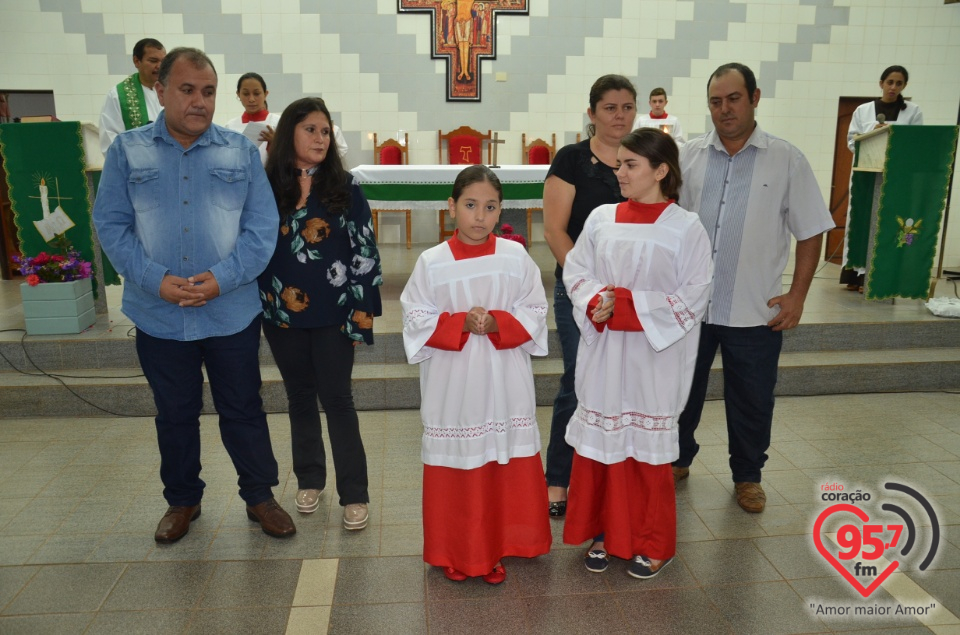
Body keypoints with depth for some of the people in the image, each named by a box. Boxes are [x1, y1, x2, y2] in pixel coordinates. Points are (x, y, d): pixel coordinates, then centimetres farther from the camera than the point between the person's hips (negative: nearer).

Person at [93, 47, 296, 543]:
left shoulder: (241, 151, 1)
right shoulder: (127, 151, 2)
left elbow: (261, 227, -5)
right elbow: (111, 224, -2)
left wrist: (222, 278, -18)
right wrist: (156, 280, -16)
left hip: (232, 312, -1)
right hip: (159, 315, 1)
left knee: (243, 410, 10)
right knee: (174, 414, 16)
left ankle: (259, 496, 29)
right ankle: (182, 500, 36)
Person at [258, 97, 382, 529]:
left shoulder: (344, 187, -3)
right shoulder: (267, 188, 1)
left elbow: (364, 250, -5)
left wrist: (362, 308, -9)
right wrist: (266, 301, 3)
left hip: (333, 313, -2)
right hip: (283, 313, 2)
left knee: (336, 398, 0)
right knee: (300, 396, 15)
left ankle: (354, 493, 10)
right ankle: (309, 479, 32)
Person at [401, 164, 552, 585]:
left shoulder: (515, 257, -1)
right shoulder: (432, 262, -5)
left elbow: (534, 313, 0)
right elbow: (417, 320, -4)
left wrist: (497, 323, -16)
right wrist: (461, 323, -18)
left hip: (505, 381, 1)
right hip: (453, 381, -1)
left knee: (506, 463, 9)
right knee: (454, 464, 8)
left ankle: (497, 548, 29)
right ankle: (454, 553, 27)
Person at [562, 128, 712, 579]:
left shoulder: (685, 228, -9)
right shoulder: (601, 219, 2)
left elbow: (693, 297, -11)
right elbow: (575, 273, 5)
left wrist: (628, 305, -18)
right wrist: (597, 303, -15)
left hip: (654, 355, -3)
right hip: (603, 351, 4)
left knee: (648, 445, 9)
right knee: (599, 440, 11)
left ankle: (652, 543, 29)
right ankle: (603, 532, 31)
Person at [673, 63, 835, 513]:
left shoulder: (787, 160, -2)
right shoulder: (688, 156, 2)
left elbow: (810, 231, 1)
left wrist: (797, 295, -4)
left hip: (755, 310, -1)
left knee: (751, 400, 12)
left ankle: (747, 475, 33)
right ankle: (677, 460, 36)